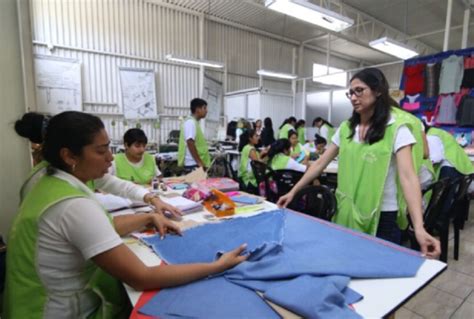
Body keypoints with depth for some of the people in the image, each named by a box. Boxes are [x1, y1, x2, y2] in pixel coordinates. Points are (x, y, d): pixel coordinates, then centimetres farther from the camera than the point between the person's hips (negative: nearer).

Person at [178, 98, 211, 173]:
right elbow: (190, 143, -22)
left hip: (195, 164, 10)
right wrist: (199, 163, -24)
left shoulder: (194, 122, 17)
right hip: (193, 164, -10)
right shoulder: (191, 122, -13)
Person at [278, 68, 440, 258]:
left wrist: (419, 228, -33)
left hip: (382, 218, -4)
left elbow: (407, 177, -22)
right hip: (346, 213, 4)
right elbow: (320, 164, 3)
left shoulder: (396, 129, -11)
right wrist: (293, 192, 0)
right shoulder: (345, 128, 3)